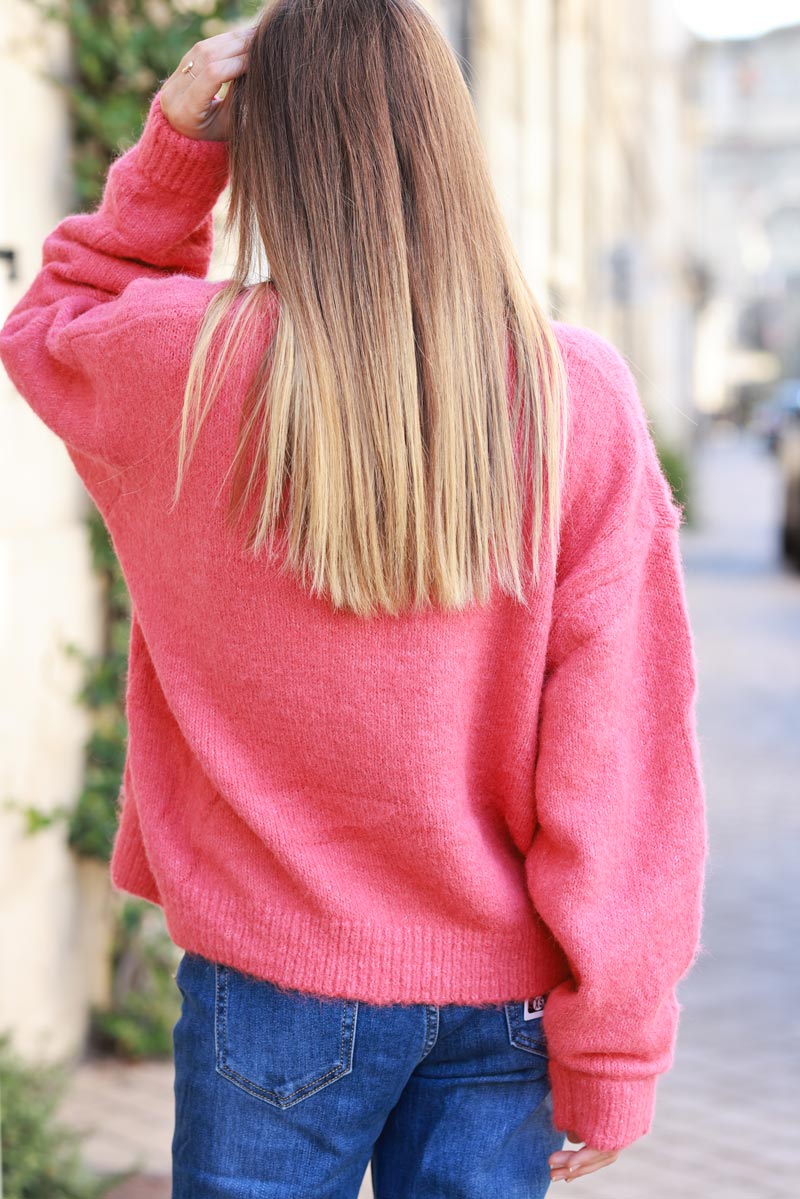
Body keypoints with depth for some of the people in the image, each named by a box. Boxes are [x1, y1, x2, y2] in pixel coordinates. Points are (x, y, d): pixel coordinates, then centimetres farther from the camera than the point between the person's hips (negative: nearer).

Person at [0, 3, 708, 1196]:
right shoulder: (578, 394, -11)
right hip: (502, 996, 1)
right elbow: (625, 745, -10)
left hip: (281, 980, -1)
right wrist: (613, 1052, -3)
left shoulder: (183, 364, -12)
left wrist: (173, 148, 3)